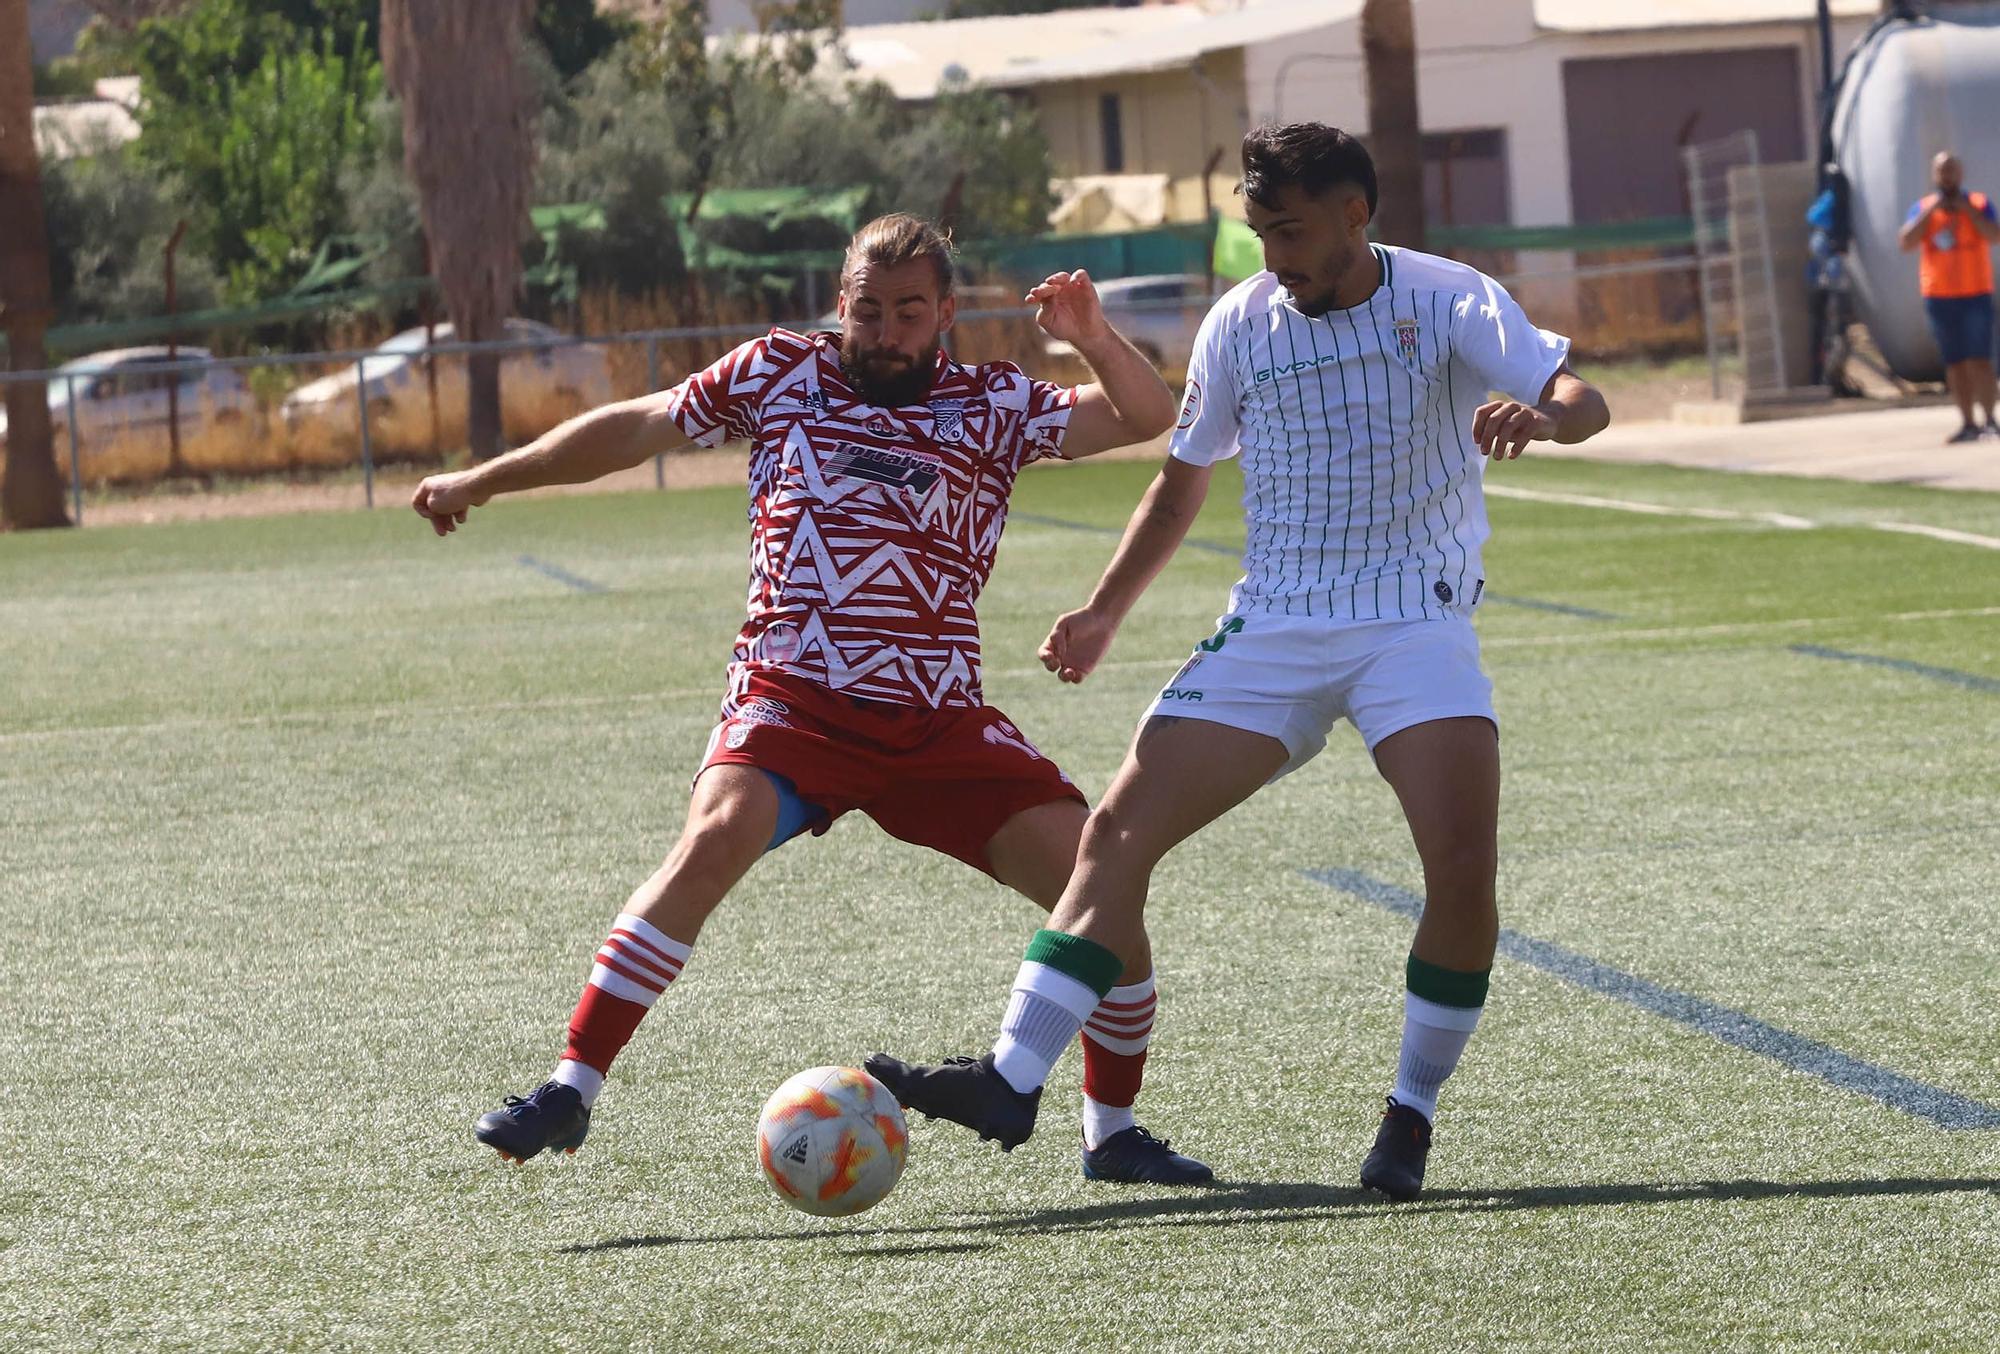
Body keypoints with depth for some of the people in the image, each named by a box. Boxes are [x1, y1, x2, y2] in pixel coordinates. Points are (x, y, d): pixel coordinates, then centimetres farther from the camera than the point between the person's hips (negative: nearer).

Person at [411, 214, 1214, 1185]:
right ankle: (570, 1091, -26)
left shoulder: (993, 406, 8)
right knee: (717, 836, -31)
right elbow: (636, 427, 19)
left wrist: (1092, 340, -18)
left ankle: (1113, 1135, 10)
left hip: (942, 725, 2)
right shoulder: (781, 373, 9)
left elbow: (1146, 419, 2)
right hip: (791, 703, -1)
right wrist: (482, 482, 22)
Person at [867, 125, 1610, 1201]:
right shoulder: (1241, 325, 5)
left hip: (1416, 620, -3)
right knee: (1118, 832, -9)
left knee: (1463, 858, -22)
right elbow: (1183, 477, 19)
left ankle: (1413, 1113, -3)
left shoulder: (1447, 302, -6)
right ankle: (1012, 1082, -8)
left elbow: (1583, 401, -17)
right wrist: (1105, 612, 12)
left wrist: (1536, 414, -41)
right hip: (1272, 628, 3)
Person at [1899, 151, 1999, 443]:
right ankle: (1967, 424, 8)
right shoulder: (1922, 209, 9)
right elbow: (1906, 243, -5)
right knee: (1955, 363, 4)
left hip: (1976, 295, -3)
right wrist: (1929, 211, -9)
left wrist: (1968, 209, -13)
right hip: (1939, 297, 3)